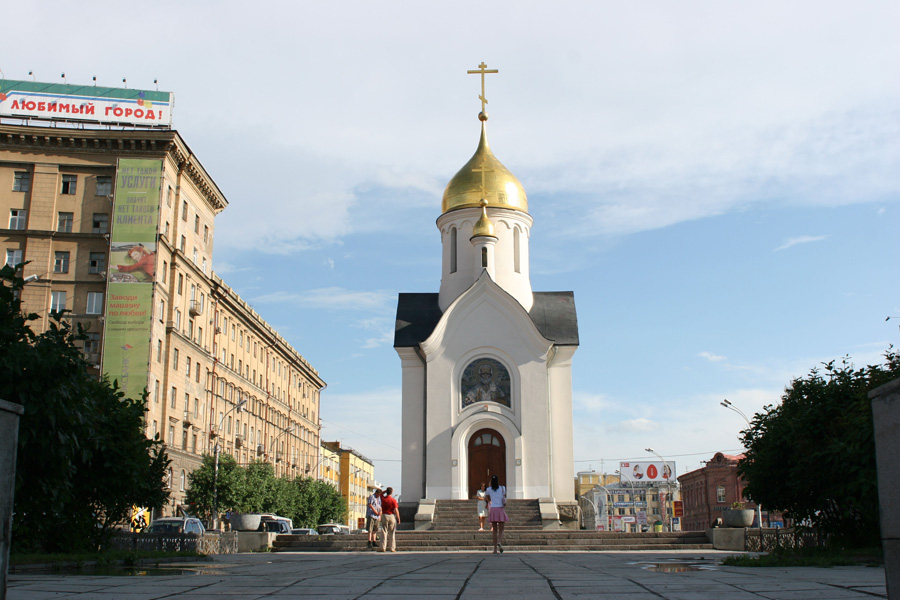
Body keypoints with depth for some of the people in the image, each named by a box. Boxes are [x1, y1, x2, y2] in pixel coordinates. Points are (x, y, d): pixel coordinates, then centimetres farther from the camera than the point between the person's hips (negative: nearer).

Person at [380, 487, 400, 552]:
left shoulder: (383, 498, -1)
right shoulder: (393, 500, -9)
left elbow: (381, 493, 24)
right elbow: (396, 510, -11)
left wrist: (387, 490, 16)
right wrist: (398, 518, -2)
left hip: (384, 516, 2)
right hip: (392, 516, -2)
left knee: (384, 532, 5)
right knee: (392, 533, 5)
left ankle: (383, 548, 0)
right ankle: (392, 548, 6)